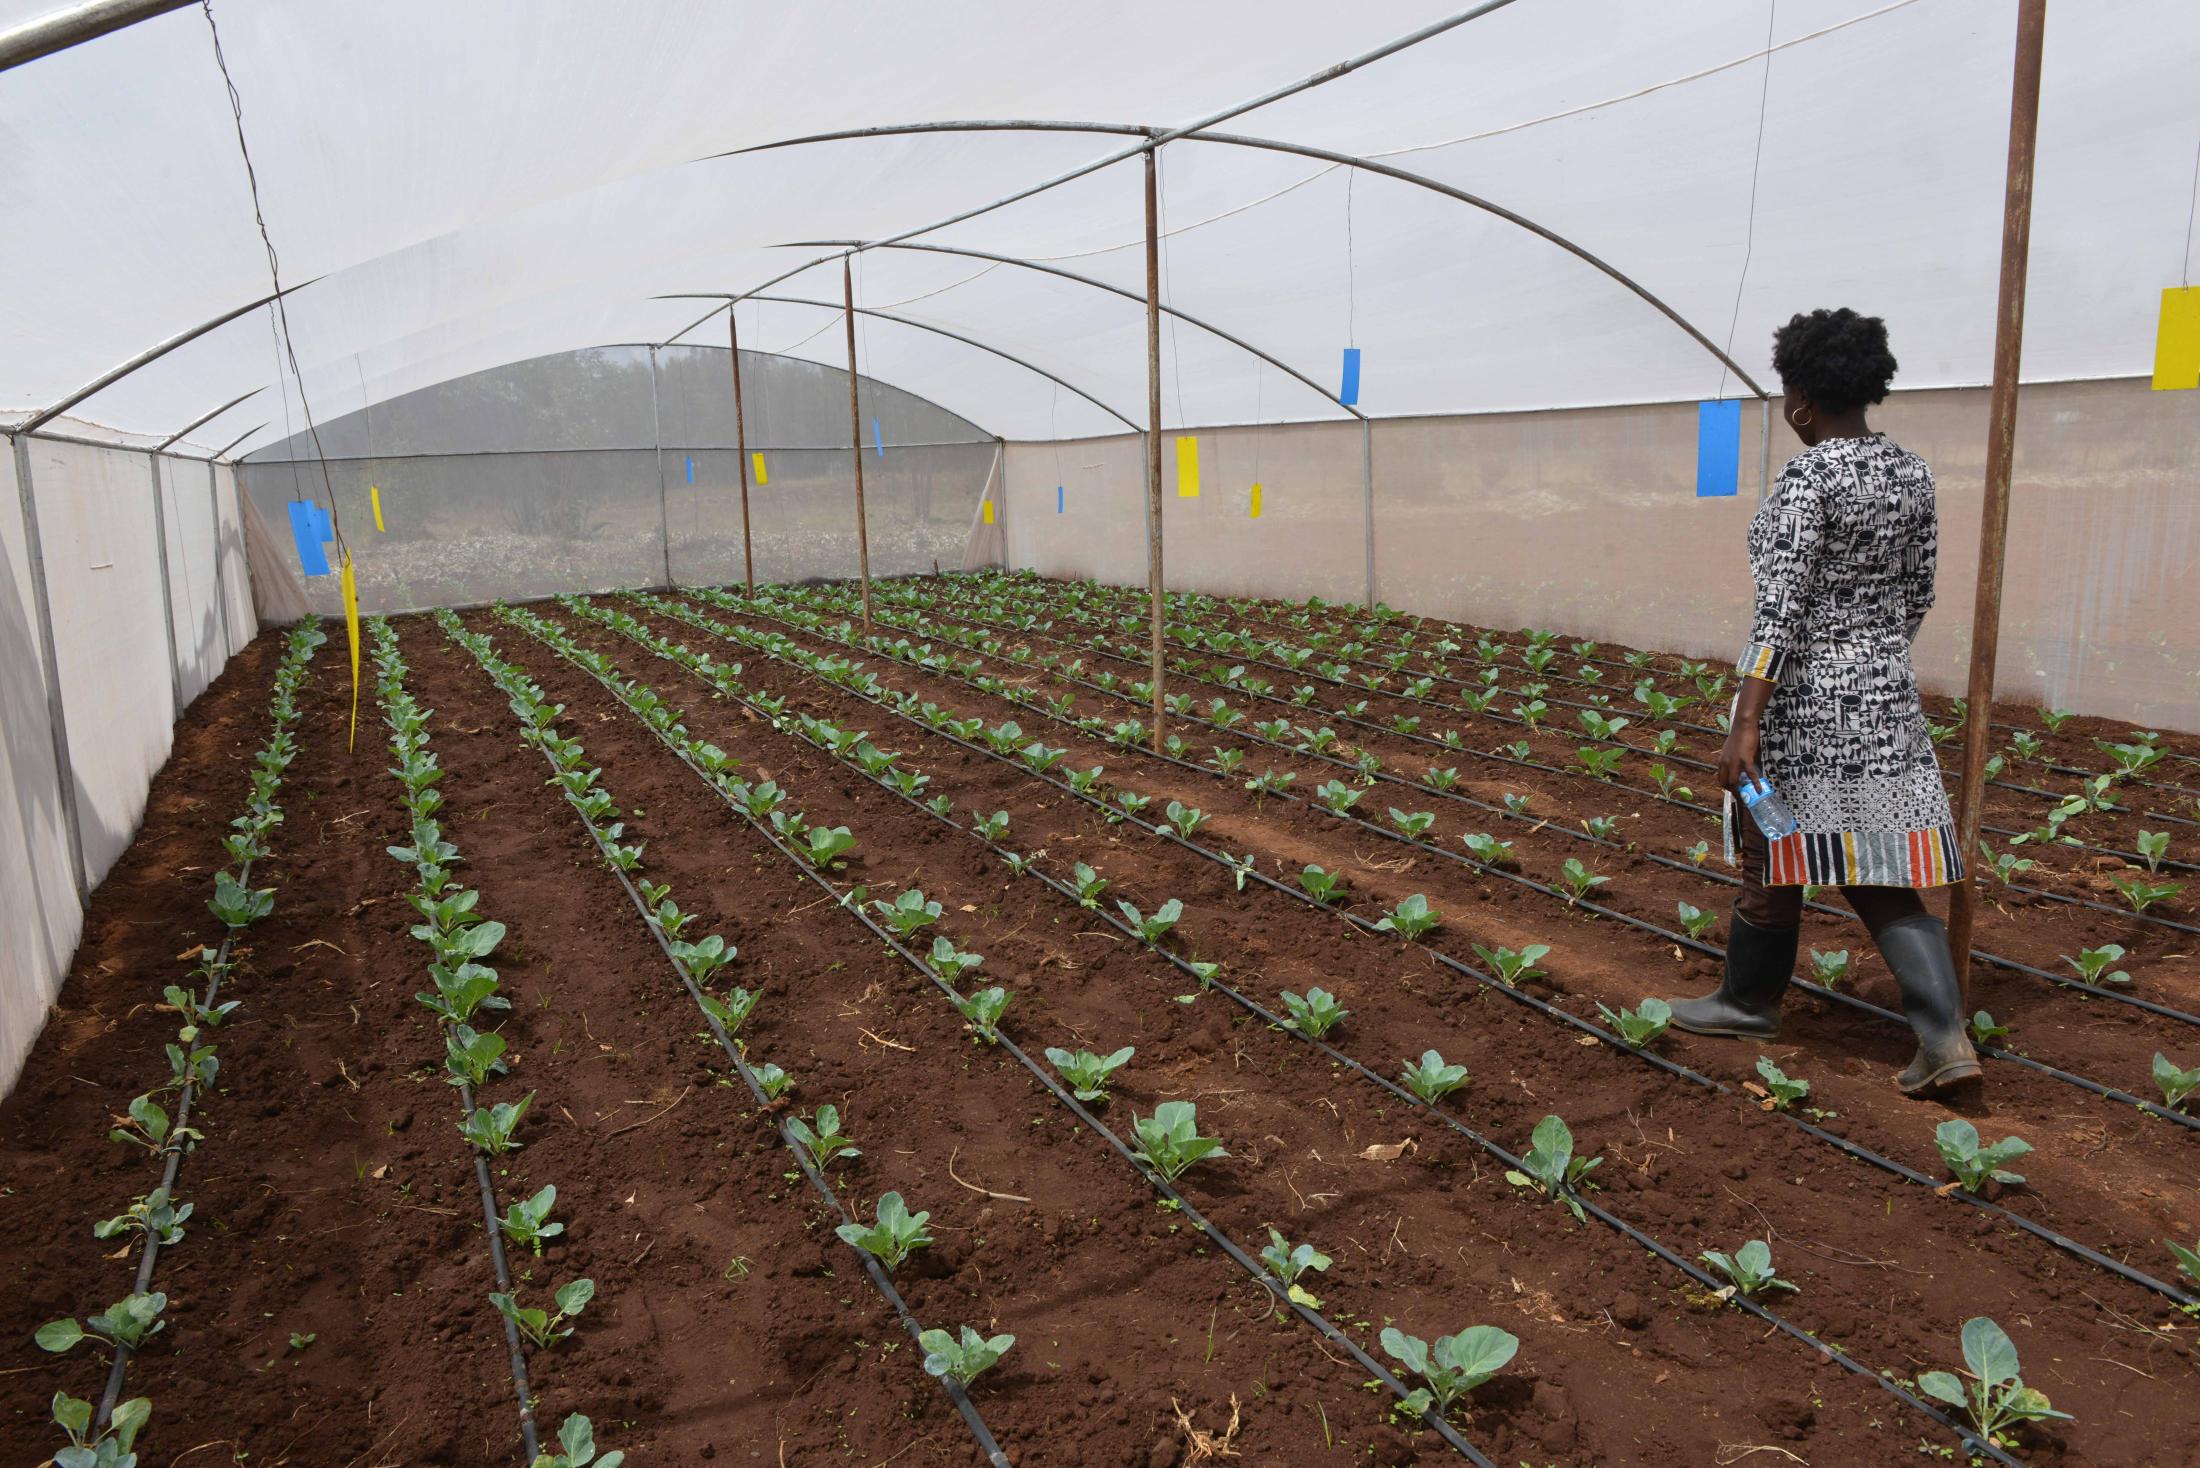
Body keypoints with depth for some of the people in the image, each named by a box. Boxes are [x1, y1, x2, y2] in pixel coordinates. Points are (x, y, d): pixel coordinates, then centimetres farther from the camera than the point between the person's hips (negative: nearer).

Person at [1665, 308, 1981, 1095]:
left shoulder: (1807, 477, -17)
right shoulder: (1911, 472, 6)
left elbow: (1781, 608, -22)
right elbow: (1917, 594, 14)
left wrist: (1745, 725, -22)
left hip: (1800, 697, -7)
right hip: (1884, 698, 7)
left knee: (1774, 854, 11)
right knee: (1877, 870, 10)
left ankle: (1750, 1000, 30)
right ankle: (1946, 1037, 2)